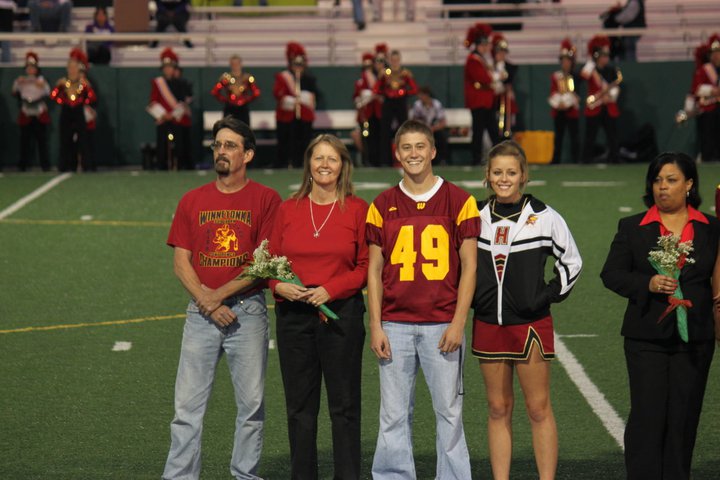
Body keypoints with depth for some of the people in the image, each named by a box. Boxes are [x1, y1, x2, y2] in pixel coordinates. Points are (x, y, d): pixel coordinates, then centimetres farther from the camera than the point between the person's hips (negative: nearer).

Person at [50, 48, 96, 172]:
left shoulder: (84, 83, 0)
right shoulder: (63, 82, 8)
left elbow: (93, 99, -10)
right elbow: (53, 95, 2)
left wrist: (87, 86, -19)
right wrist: (59, 85, -9)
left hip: (81, 114, -3)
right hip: (67, 114, 3)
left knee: (84, 140, -7)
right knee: (67, 141, 2)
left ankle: (88, 166, -5)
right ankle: (69, 166, 7)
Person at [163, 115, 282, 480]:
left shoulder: (265, 199, 0)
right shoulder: (193, 200, 10)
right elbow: (180, 261, 7)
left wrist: (221, 294, -13)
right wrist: (206, 302, -8)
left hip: (248, 310, -2)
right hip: (201, 312, 2)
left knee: (251, 402, 3)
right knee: (187, 403, -1)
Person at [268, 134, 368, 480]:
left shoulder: (357, 209, 1)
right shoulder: (288, 209, 8)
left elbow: (366, 267, 0)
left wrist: (331, 289, -13)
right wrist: (278, 285, -9)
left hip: (341, 312, -3)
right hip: (293, 314, 3)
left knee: (344, 404, 0)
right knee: (299, 405, 7)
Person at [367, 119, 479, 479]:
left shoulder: (459, 201, 2)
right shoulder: (383, 205, 8)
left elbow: (468, 266, 1)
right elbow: (375, 270, 9)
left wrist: (458, 323, -7)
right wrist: (375, 326, 1)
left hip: (442, 325, -2)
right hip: (395, 325, 2)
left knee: (449, 411, 1)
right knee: (394, 414, 4)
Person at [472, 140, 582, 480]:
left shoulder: (544, 218, -4)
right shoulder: (475, 216, 5)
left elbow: (571, 261, 6)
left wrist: (549, 296, -2)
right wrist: (469, 296, 9)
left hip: (531, 324, -3)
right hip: (488, 322, 3)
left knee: (539, 409, -2)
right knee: (498, 409, 8)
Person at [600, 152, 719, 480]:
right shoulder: (632, 228, 6)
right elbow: (612, 274, 3)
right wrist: (647, 284, -14)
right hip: (647, 338, -1)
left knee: (684, 418, 4)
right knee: (647, 416, -4)